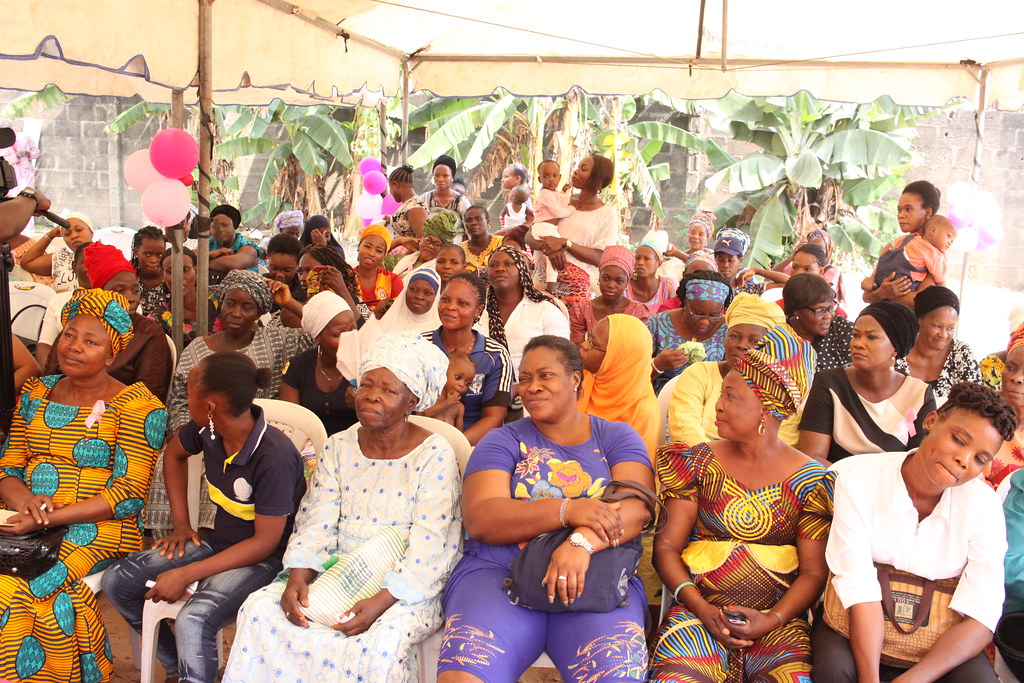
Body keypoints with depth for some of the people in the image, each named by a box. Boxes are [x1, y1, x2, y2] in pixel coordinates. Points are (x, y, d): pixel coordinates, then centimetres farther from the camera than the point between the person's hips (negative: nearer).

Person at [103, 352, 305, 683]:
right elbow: (174, 454, 16)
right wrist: (181, 524, 10)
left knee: (192, 622, -32)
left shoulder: (274, 455, -29)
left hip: (265, 557, -8)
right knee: (116, 582, 2)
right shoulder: (208, 429, -9)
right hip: (219, 541, 8)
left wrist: (186, 575, -21)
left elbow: (265, 542, -23)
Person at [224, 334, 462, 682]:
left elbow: (428, 549, -15)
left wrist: (383, 600, -25)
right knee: (261, 609, -15)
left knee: (382, 644, -34)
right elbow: (316, 523, 2)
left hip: (404, 586, -5)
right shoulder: (339, 448, 7)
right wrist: (298, 577, -15)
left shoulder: (434, 455, -9)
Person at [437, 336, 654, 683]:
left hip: (598, 580, 0)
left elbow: (637, 507, -5)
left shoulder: (617, 437, 13)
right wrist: (568, 510, -19)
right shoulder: (502, 442, 11)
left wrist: (582, 542, -26)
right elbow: (479, 519, -6)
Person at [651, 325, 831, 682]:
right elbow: (666, 546, 3)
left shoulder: (810, 481, 1)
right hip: (699, 611, 0)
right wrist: (700, 608, -11)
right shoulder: (699, 462, 4)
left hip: (778, 621, 1)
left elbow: (813, 572, 3)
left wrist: (774, 619, -13)